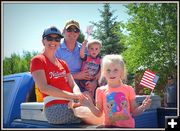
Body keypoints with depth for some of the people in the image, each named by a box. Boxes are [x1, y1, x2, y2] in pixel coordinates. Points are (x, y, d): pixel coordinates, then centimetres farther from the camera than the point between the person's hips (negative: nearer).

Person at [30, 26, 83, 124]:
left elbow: (73, 85, 15)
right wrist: (72, 96, -15)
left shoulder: (62, 63, 25)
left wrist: (78, 95, -9)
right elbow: (44, 88, -10)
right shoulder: (37, 60, 3)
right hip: (55, 108, -7)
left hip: (70, 106, 7)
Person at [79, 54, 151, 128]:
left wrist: (143, 107, -12)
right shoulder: (101, 91, 2)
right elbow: (99, 114, 5)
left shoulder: (128, 89, 1)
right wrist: (91, 106, -10)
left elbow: (134, 112, 6)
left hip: (127, 126, -1)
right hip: (109, 126, 1)